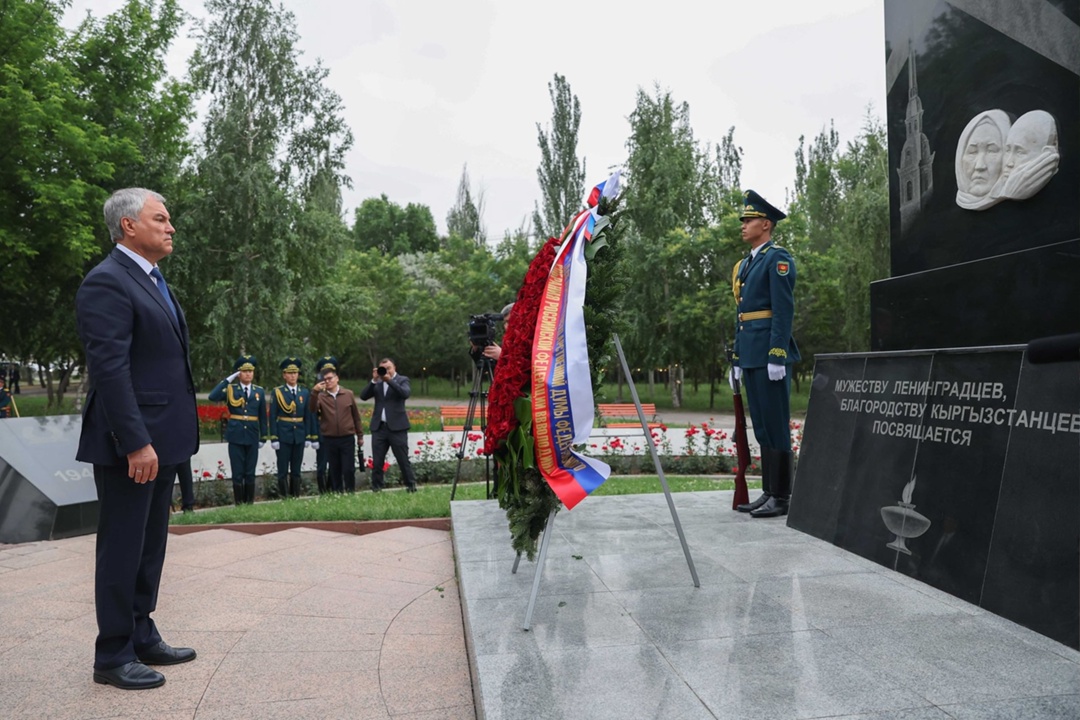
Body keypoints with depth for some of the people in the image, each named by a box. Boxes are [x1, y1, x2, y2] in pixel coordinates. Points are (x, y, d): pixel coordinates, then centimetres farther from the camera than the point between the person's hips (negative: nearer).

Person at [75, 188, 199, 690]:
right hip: (131, 444, -9)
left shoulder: (153, 282, 16)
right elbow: (110, 369, -20)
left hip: (162, 440, 9)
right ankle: (113, 657, 16)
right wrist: (135, 443, -23)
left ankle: (142, 638, 30)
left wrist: (171, 436, 15)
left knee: (150, 547, 17)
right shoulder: (107, 282, -13)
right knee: (122, 550, 3)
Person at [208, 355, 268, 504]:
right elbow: (212, 397, -19)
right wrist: (228, 380, -15)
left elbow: (263, 416, 8)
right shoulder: (230, 389, 0)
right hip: (235, 436, -2)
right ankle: (239, 504, 9)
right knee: (237, 473, 1)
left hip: (252, 436, 2)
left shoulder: (259, 391, 6)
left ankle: (250, 503, 15)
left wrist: (263, 437, 6)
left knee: (250, 473, 7)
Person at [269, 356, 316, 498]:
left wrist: (309, 437, 3)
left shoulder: (305, 393, 7)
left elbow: (308, 416, 8)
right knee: (283, 470, 1)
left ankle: (296, 497, 17)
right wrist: (274, 438, -9)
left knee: (296, 470, 9)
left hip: (299, 436, 3)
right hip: (283, 435, -3)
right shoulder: (277, 392, -2)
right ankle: (284, 498, 7)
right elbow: (272, 417, -4)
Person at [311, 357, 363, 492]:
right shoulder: (321, 396, 2)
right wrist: (314, 392, -27)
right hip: (329, 440, 1)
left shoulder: (348, 394, 3)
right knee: (334, 470, 8)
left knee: (349, 469, 0)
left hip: (348, 438, -1)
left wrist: (360, 435, 10)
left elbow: (356, 415, 8)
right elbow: (312, 410, -17)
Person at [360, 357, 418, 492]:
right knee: (377, 461, 4)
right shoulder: (377, 383, 11)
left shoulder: (402, 380, 3)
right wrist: (374, 380, -9)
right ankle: (376, 487, 12)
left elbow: (406, 394, -17)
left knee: (403, 459, 1)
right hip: (379, 427, 3)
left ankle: (411, 485, 12)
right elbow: (363, 396, 0)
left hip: (397, 427, -3)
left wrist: (390, 380, -19)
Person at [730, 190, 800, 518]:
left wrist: (777, 355, -19)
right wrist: (737, 359, 18)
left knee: (776, 425, -4)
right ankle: (768, 491, 18)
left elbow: (784, 310, -14)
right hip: (750, 355, 9)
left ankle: (781, 497, 2)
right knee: (761, 426, 11)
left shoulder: (778, 258, -5)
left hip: (769, 354, -9)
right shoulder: (743, 265, 20)